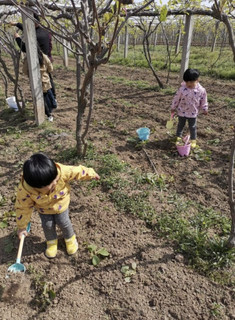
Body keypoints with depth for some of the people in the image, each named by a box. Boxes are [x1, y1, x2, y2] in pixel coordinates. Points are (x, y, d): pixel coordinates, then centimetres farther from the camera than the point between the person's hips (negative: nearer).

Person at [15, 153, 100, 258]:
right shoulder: (25, 190, -39)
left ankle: (70, 239, 46)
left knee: (64, 223, 13)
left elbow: (77, 171, -24)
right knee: (47, 225, 12)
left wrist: (91, 173, -6)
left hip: (61, 203, 0)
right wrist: (22, 227, -7)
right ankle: (51, 242, 45)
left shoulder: (62, 171, -43)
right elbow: (23, 208, -21)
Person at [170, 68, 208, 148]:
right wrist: (173, 107, 2)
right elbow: (176, 98, -6)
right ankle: (178, 137, 39)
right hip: (182, 111, 0)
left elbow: (203, 100, -2)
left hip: (193, 113, 0)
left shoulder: (201, 90, -16)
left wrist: (205, 109, 7)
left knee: (192, 127, 14)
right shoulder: (182, 89, -19)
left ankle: (193, 140, 33)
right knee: (180, 125, 19)